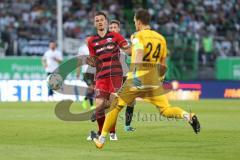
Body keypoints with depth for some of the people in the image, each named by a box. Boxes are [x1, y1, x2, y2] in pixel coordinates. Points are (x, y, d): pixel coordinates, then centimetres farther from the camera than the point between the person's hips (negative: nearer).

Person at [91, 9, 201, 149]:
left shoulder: (138, 36, -2)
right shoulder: (161, 38, 14)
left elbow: (139, 54, -22)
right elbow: (163, 66, 17)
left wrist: (135, 75, -33)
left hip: (137, 79, -4)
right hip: (154, 80, 4)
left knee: (116, 107, 11)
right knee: (166, 110, 0)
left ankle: (101, 139, 18)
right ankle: (188, 116, -30)